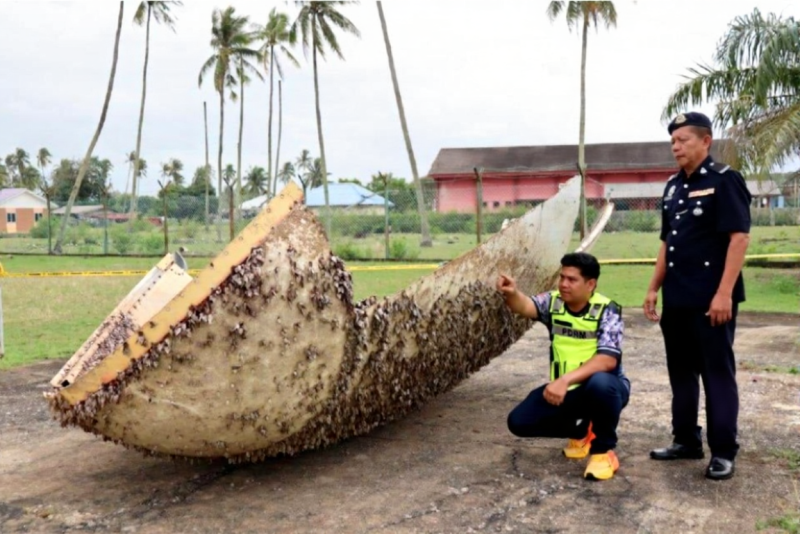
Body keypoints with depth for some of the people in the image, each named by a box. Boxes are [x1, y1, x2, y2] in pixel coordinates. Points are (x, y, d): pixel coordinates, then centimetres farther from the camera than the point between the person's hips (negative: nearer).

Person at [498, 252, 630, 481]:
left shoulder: (607, 310, -16)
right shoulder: (553, 302, -5)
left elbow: (608, 359, -28)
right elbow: (526, 306, -26)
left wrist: (566, 379, -40)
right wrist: (511, 294, -51)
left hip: (603, 388, -5)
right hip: (565, 389, 5)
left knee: (600, 383, -40)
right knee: (519, 421, -9)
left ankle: (603, 450, -13)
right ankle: (581, 431, 18)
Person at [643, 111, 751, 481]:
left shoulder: (724, 180, -8)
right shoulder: (673, 186, 13)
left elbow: (739, 237, -15)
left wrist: (724, 293, -21)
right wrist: (654, 288, 14)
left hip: (711, 299, -7)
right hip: (676, 299, 8)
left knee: (717, 373, 0)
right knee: (681, 371, 14)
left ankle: (723, 452, 10)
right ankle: (686, 440, 26)